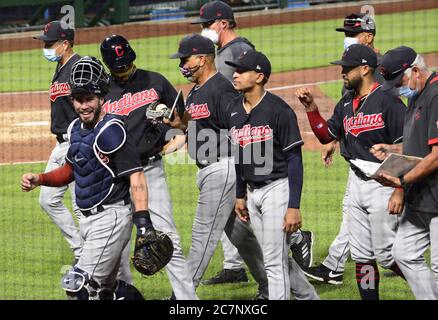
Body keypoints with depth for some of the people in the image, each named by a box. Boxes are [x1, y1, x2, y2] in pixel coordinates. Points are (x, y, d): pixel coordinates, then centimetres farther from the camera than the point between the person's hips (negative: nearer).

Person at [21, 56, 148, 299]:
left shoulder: (110, 130, -17)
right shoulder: (76, 129, 9)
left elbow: (136, 176, -22)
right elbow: (70, 170, 24)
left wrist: (142, 220, -31)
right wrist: (40, 179, 7)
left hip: (111, 217, -9)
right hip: (88, 220, 9)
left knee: (78, 284, -17)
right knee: (104, 290, 16)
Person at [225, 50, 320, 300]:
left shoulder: (278, 110, -16)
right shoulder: (234, 110, 6)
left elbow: (295, 159, -15)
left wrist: (294, 206, -19)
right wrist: (240, 195, 18)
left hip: (278, 188, -8)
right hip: (253, 192, 8)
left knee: (274, 260, -8)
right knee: (278, 257, 15)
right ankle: (309, 297, 32)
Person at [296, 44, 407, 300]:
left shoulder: (388, 101, -14)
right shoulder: (346, 104, 11)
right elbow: (326, 135, 18)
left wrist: (400, 191, -21)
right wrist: (311, 107, 5)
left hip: (383, 183, -8)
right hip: (356, 182, 8)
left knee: (385, 255, -6)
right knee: (361, 255, 8)